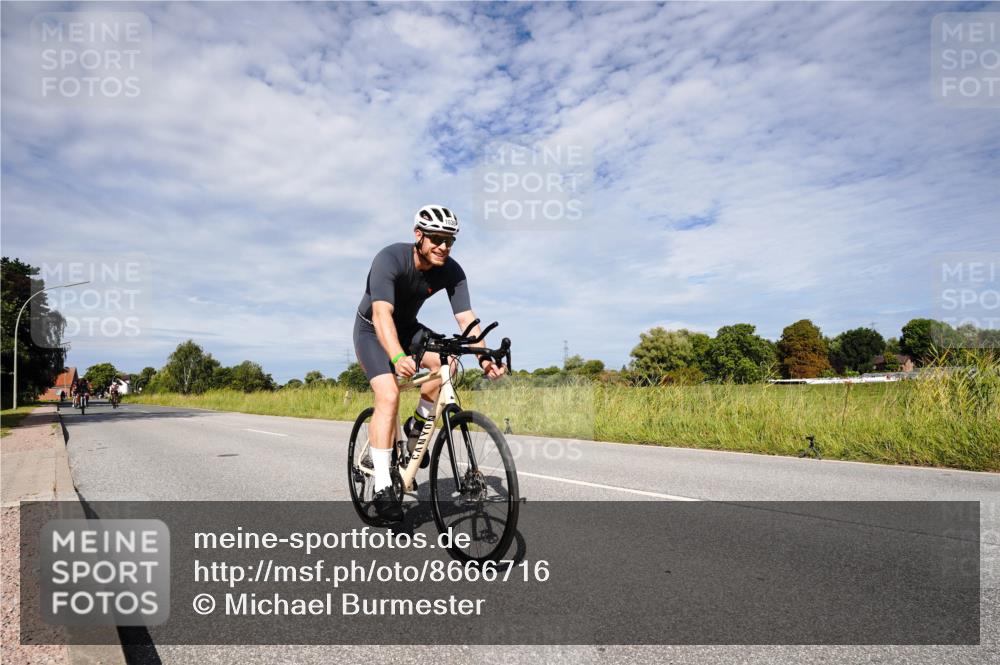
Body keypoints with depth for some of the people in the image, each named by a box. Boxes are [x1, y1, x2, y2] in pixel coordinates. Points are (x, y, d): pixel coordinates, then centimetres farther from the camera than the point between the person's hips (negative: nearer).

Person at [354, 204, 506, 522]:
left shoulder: (451, 271, -18)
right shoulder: (390, 258, -31)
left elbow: (466, 318, -24)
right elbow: (382, 314, -43)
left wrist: (484, 357, -41)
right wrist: (398, 358, -60)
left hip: (407, 327, 4)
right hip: (372, 330, -4)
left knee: (446, 362, -25)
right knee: (389, 396, -23)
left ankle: (417, 425, 1)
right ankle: (382, 488, -16)